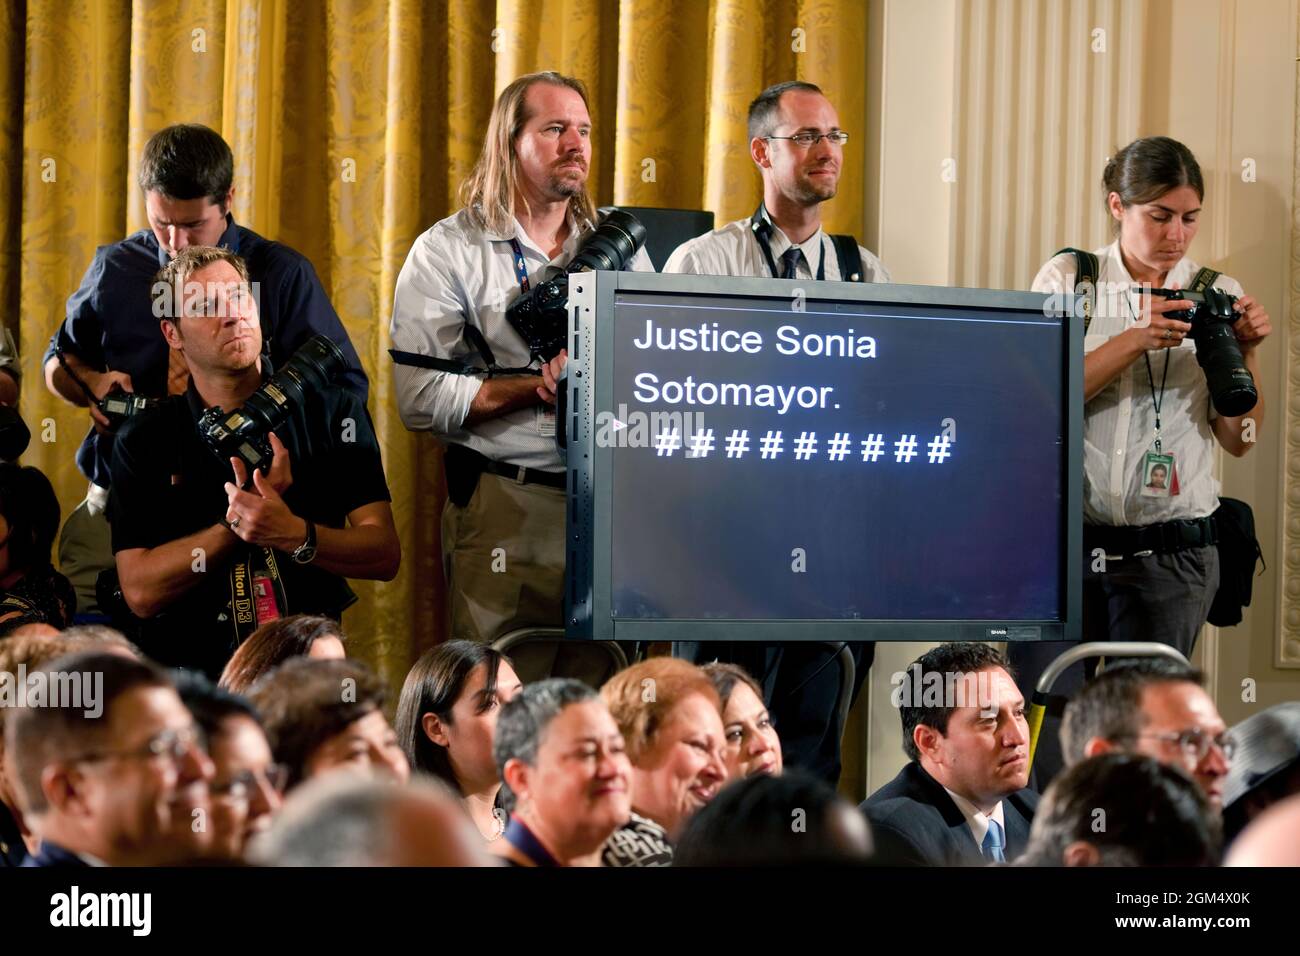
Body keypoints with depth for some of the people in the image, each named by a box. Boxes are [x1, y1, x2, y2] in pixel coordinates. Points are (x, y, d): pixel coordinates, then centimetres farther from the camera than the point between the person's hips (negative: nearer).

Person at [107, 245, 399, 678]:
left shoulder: (332, 411, 7)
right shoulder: (143, 441, 6)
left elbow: (385, 555, -1)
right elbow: (141, 593, -4)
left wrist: (294, 535, -19)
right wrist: (241, 518, -12)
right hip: (190, 671, 0)